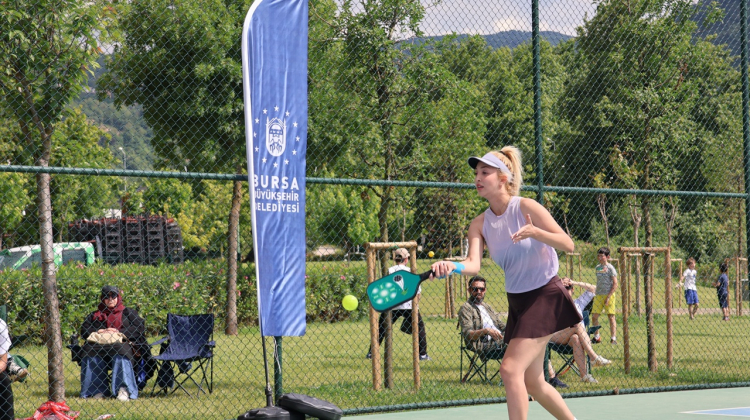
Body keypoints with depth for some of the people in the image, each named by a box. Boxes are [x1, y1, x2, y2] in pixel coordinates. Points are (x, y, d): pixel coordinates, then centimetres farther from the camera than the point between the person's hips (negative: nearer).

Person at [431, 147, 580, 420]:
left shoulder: (526, 208, -14)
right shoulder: (480, 224, 0)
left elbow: (568, 245, -15)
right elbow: (473, 264, -15)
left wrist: (536, 232, -33)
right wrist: (452, 266, -38)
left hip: (545, 296, -7)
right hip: (517, 302, 7)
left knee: (511, 369, -18)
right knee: (532, 383, 12)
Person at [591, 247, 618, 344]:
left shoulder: (610, 268, -6)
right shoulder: (598, 267, 12)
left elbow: (615, 284, -9)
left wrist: (608, 296, -14)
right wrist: (595, 294, 15)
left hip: (608, 295, -6)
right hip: (598, 295, 6)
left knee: (611, 316, -3)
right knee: (594, 316, 2)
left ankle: (613, 338, 1)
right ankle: (596, 337, 15)